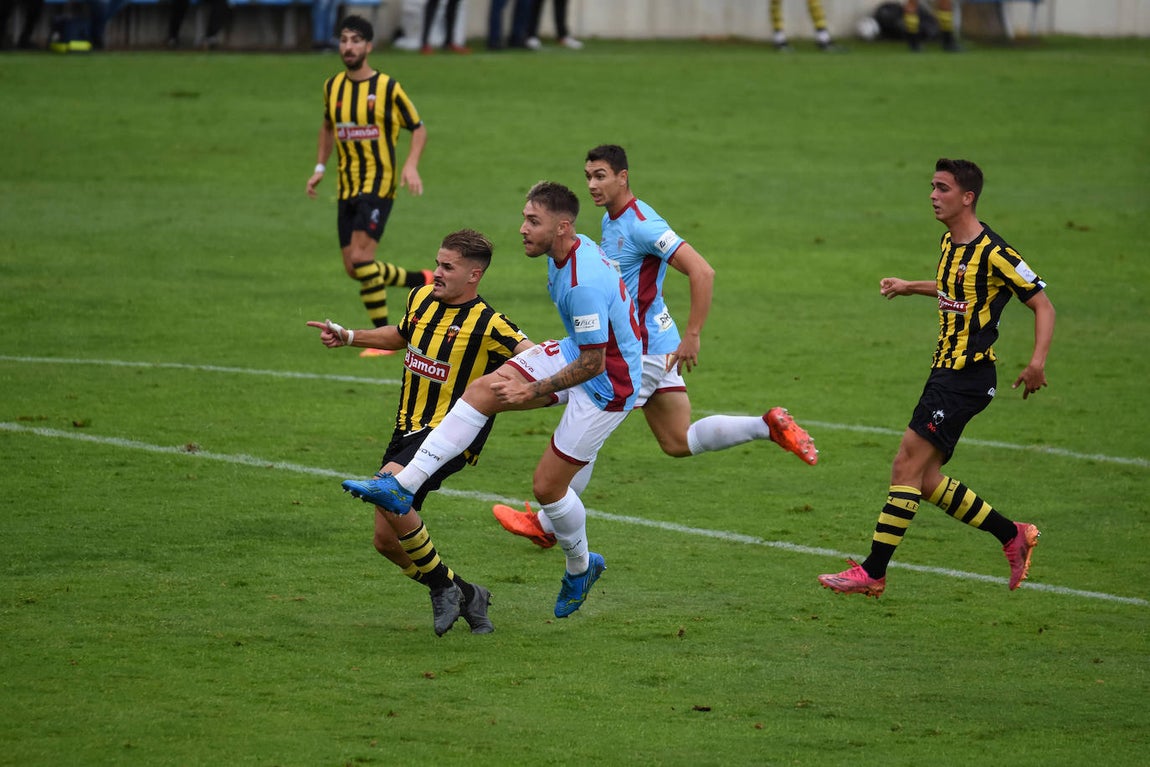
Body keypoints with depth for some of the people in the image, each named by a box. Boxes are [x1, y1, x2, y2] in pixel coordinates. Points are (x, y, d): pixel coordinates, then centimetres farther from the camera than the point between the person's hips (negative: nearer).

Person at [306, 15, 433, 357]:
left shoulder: (387, 88, -9)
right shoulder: (332, 87, 7)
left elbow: (419, 128, -1)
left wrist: (411, 165, -16)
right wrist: (319, 168, 16)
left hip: (378, 185, -6)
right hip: (348, 187, 6)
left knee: (360, 256, -20)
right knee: (353, 268, 5)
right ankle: (425, 281, 27)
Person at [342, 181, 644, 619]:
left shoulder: (584, 284, -32)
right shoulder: (566, 251, -2)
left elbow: (592, 364, -25)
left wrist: (532, 391, -16)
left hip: (609, 381, -9)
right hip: (578, 351, 9)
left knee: (547, 484, -2)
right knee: (483, 389, -7)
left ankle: (580, 567, 27)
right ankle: (402, 486, -9)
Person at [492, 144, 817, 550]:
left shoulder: (641, 224, -20)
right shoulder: (611, 220, 10)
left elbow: (702, 272, -25)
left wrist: (692, 335, -26)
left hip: (641, 347, -10)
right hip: (653, 346, 10)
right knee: (679, 443, 12)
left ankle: (547, 525, 8)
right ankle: (769, 426, 11)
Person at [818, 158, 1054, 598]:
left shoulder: (992, 253, -15)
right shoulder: (950, 243, 11)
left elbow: (1042, 305, -12)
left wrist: (1037, 361, -25)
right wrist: (910, 287, 33)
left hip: (967, 377, -9)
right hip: (945, 370, 9)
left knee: (907, 466, -13)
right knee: (927, 481, 8)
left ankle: (873, 573, -10)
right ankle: (1013, 536, 21)